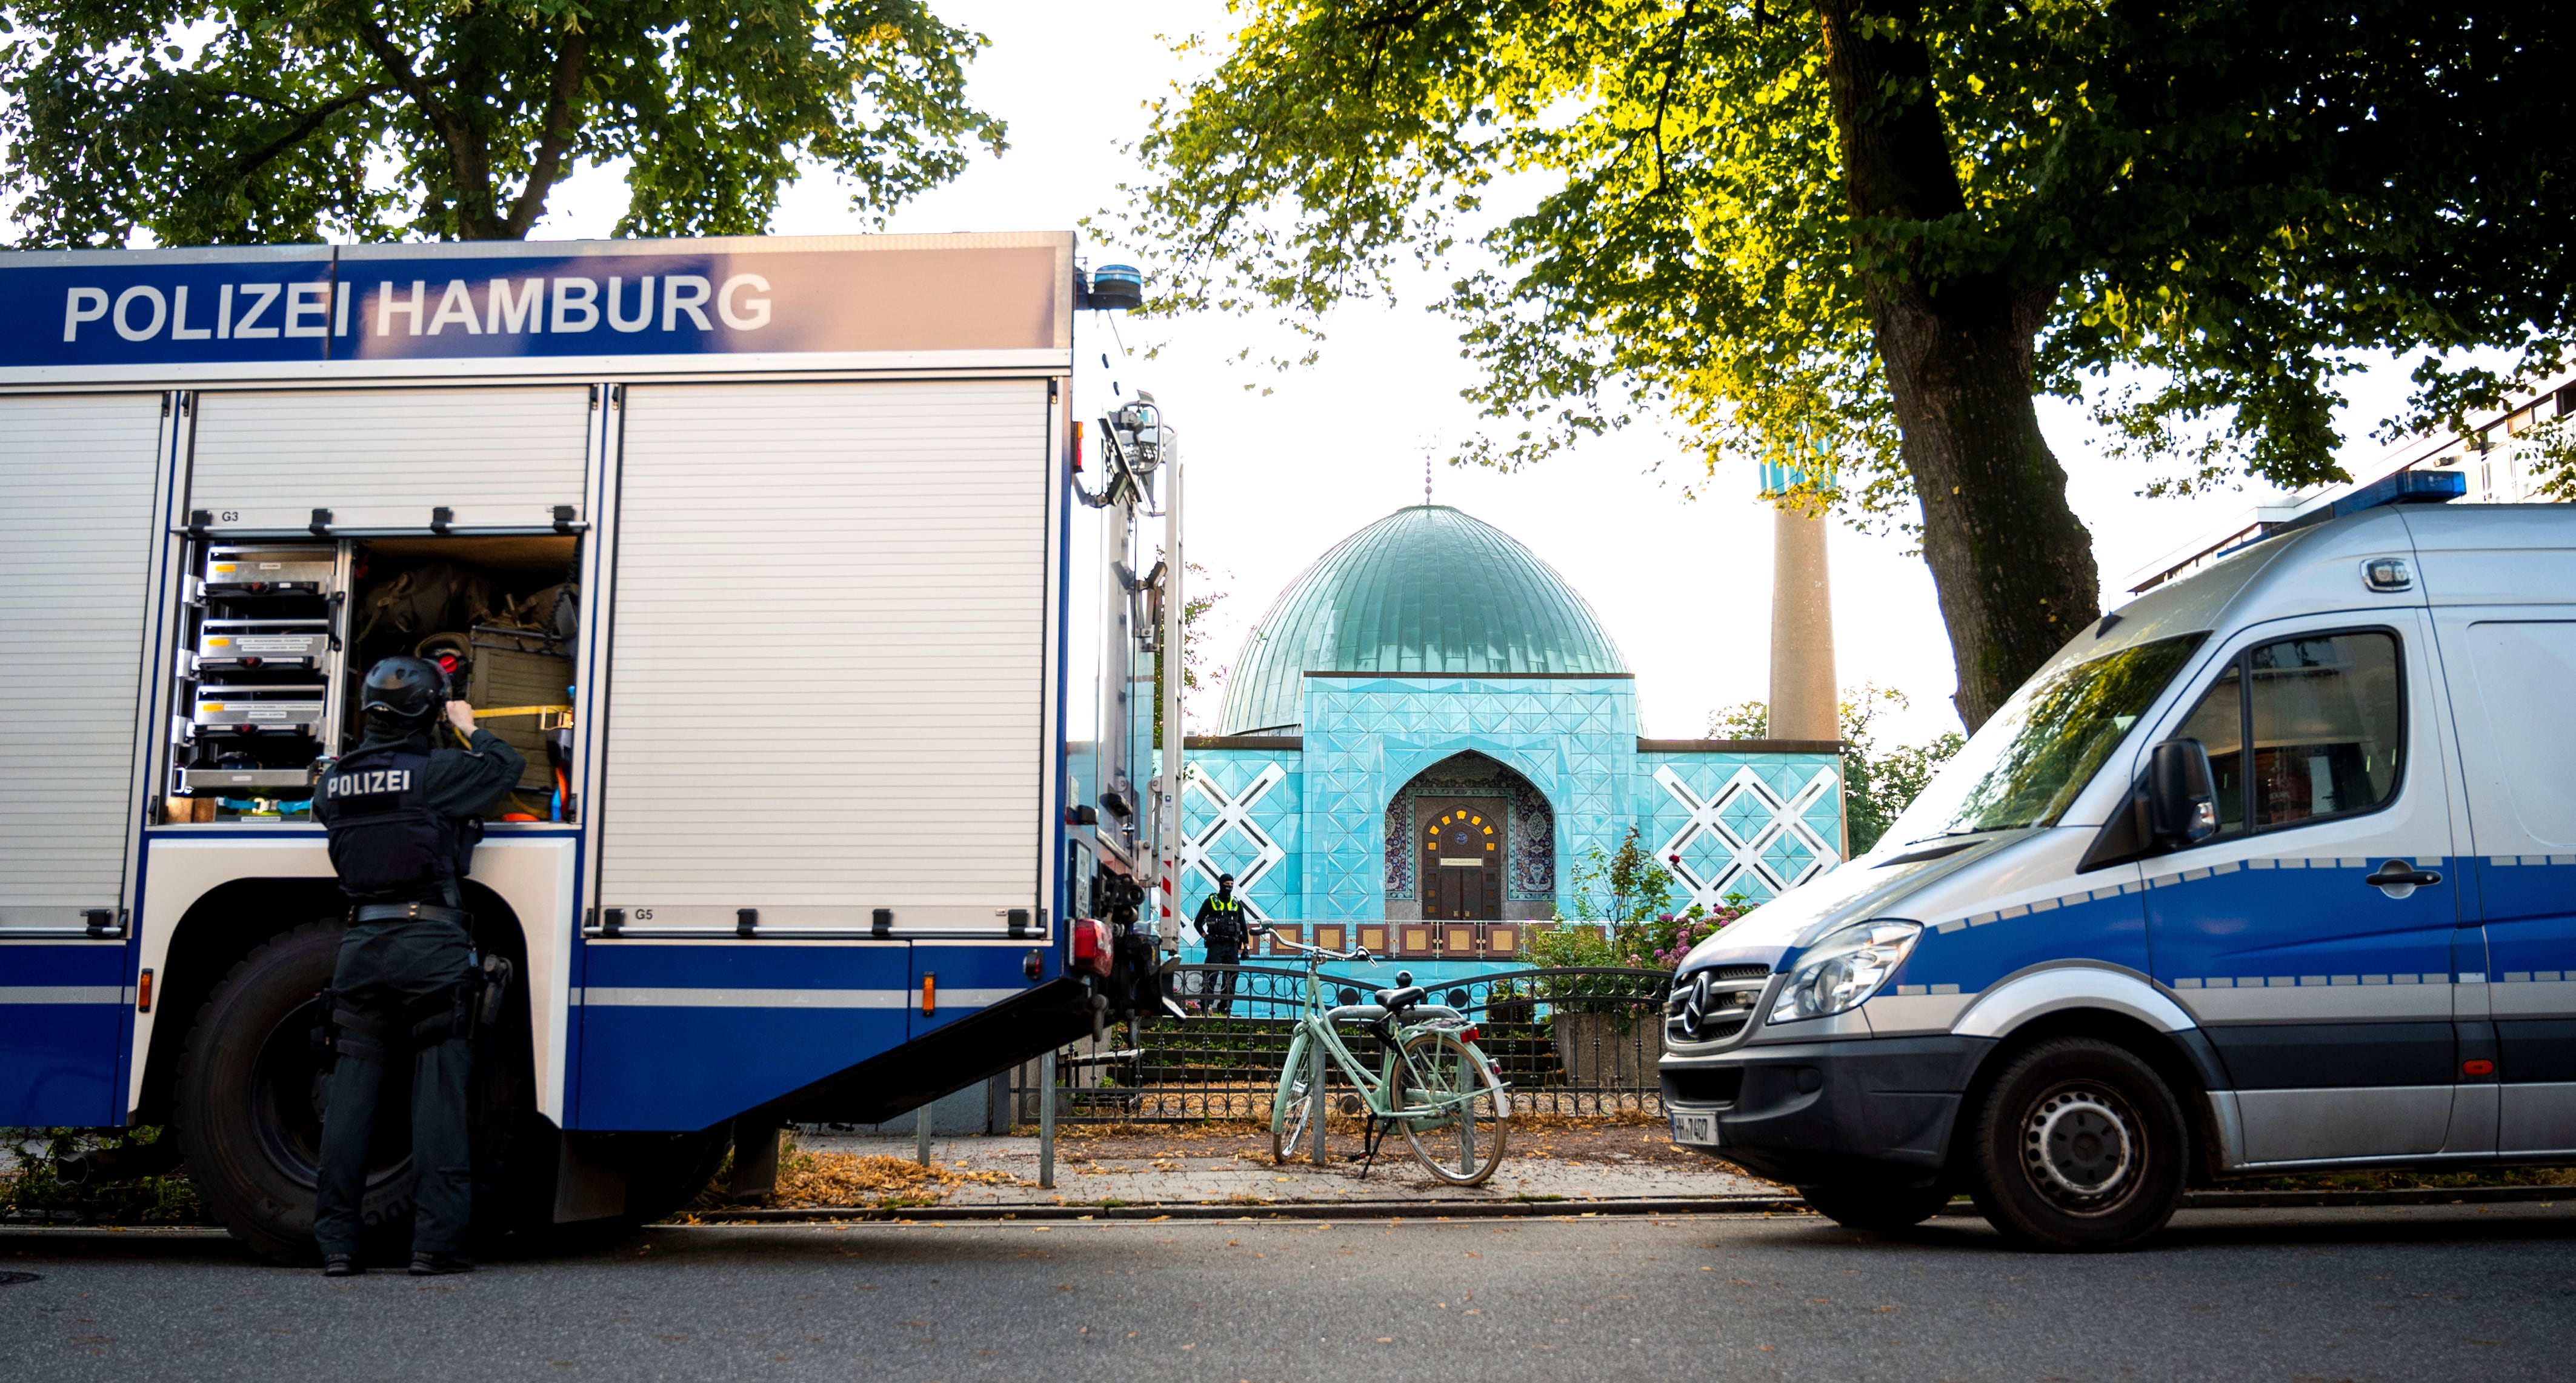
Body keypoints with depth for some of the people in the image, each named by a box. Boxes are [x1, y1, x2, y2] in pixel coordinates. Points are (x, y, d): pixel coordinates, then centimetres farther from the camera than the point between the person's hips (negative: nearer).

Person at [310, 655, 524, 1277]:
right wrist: (469, 729, 23)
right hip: (431, 944, -5)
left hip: (362, 943, 5)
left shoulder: (336, 780, 9)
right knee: (438, 1090, -1)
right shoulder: (436, 770, -7)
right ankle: (436, 1239, -3)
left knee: (353, 1087, 8)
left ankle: (336, 1241, 8)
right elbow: (506, 766, 5)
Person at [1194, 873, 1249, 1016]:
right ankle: (1208, 1005, -15)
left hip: (1232, 946, 4)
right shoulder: (1211, 902, 4)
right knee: (1212, 976, -12)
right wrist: (1205, 936, -7)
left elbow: (1243, 926, 16)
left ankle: (1225, 1007, 8)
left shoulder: (1237, 904, 14)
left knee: (1231, 978, 2)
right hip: (1216, 945, -4)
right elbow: (1198, 921, 6)